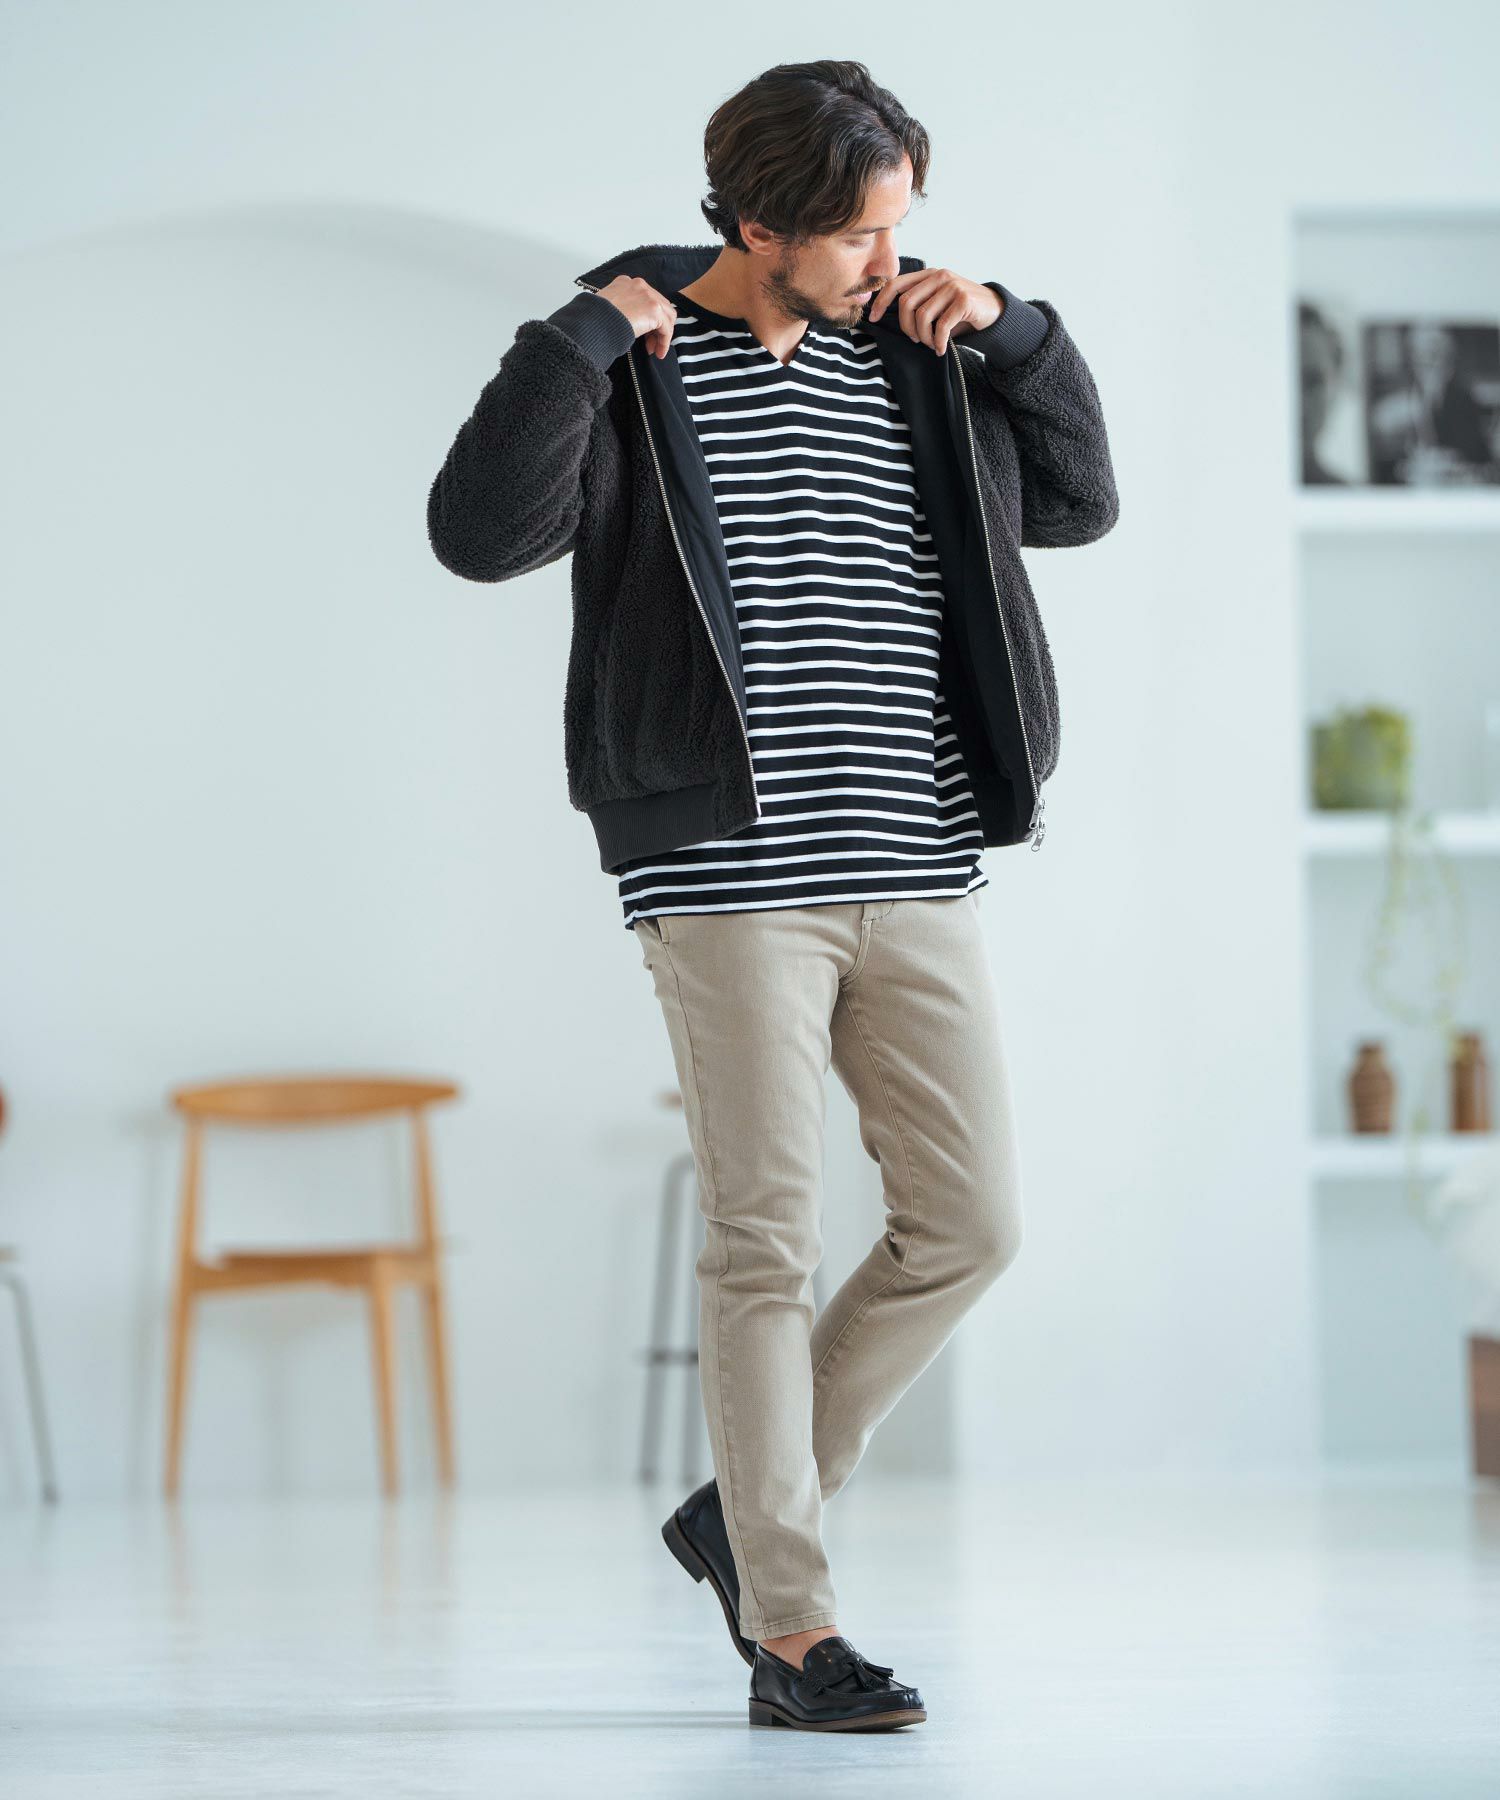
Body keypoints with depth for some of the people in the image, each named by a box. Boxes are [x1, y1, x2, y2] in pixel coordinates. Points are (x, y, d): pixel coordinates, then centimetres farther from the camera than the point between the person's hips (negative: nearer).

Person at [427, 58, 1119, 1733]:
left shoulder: (920, 365, 12)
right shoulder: (635, 370, -3)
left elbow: (1079, 502, 21)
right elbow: (479, 529, -16)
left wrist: (1016, 330, 8)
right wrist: (585, 332, -16)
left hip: (918, 875, 6)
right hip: (730, 881, -6)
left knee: (969, 1221, 5)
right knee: (765, 1245, -3)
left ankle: (746, 1509, 21)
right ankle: (787, 1630, 4)